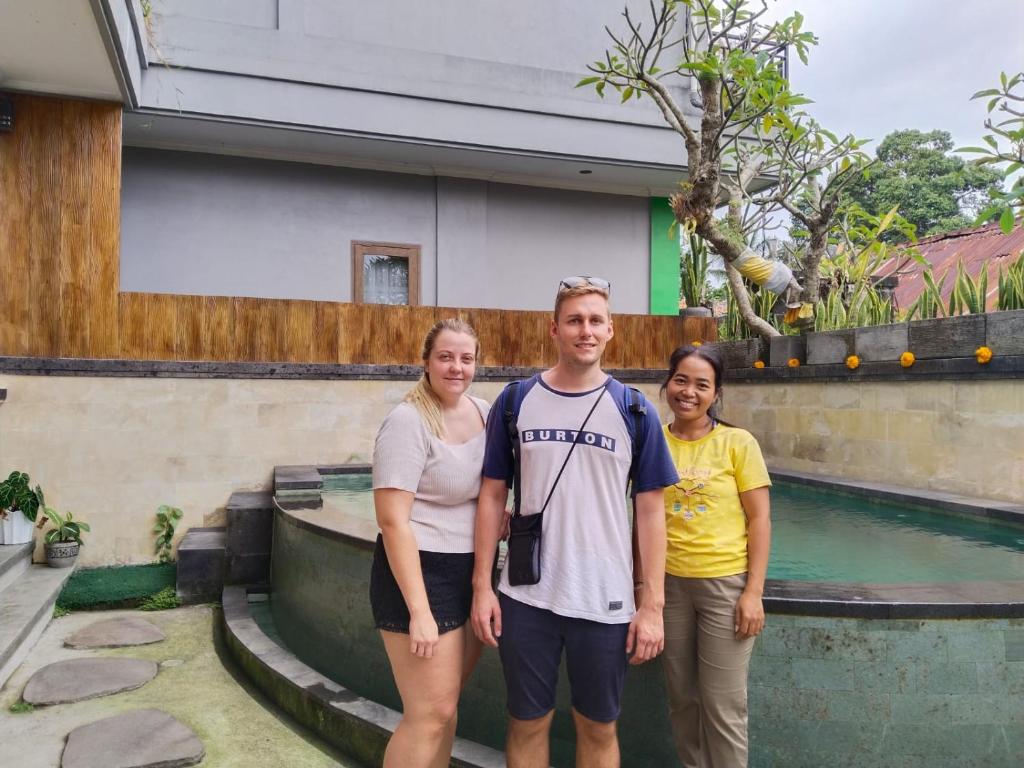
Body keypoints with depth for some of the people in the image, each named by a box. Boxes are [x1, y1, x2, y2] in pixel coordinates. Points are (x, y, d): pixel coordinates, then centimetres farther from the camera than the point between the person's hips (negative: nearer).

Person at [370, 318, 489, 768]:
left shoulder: (482, 411, 6)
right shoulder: (408, 421, -17)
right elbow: (393, 522, -20)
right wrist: (419, 611, -22)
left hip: (473, 573, 7)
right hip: (420, 573, -7)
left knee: (444, 704, 17)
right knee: (430, 714, -2)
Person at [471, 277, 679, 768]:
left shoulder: (634, 411, -2)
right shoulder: (516, 400, -1)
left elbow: (650, 510, 0)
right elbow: (493, 495, 3)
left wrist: (652, 604, -4)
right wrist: (482, 586, -1)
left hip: (605, 601, 0)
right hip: (526, 598, 1)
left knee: (598, 728, 15)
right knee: (527, 724, 15)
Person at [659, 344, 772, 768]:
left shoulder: (737, 443, -8)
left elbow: (759, 519, -6)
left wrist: (753, 593, -11)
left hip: (726, 583, -3)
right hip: (668, 583, 3)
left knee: (722, 705, 6)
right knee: (681, 697, 17)